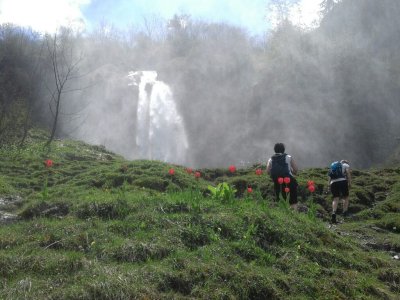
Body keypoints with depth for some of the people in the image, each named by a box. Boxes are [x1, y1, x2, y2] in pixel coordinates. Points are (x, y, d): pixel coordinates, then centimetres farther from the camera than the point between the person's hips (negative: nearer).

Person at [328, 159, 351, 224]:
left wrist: (329, 185, 12)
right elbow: (348, 172, 1)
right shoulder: (346, 165, 21)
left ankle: (333, 213, -21)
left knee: (335, 199, -2)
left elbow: (329, 176, 19)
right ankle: (345, 212, 5)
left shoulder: (332, 166, 32)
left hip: (333, 183, 3)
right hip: (342, 181, -3)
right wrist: (350, 182, -4)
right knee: (345, 197, 13)